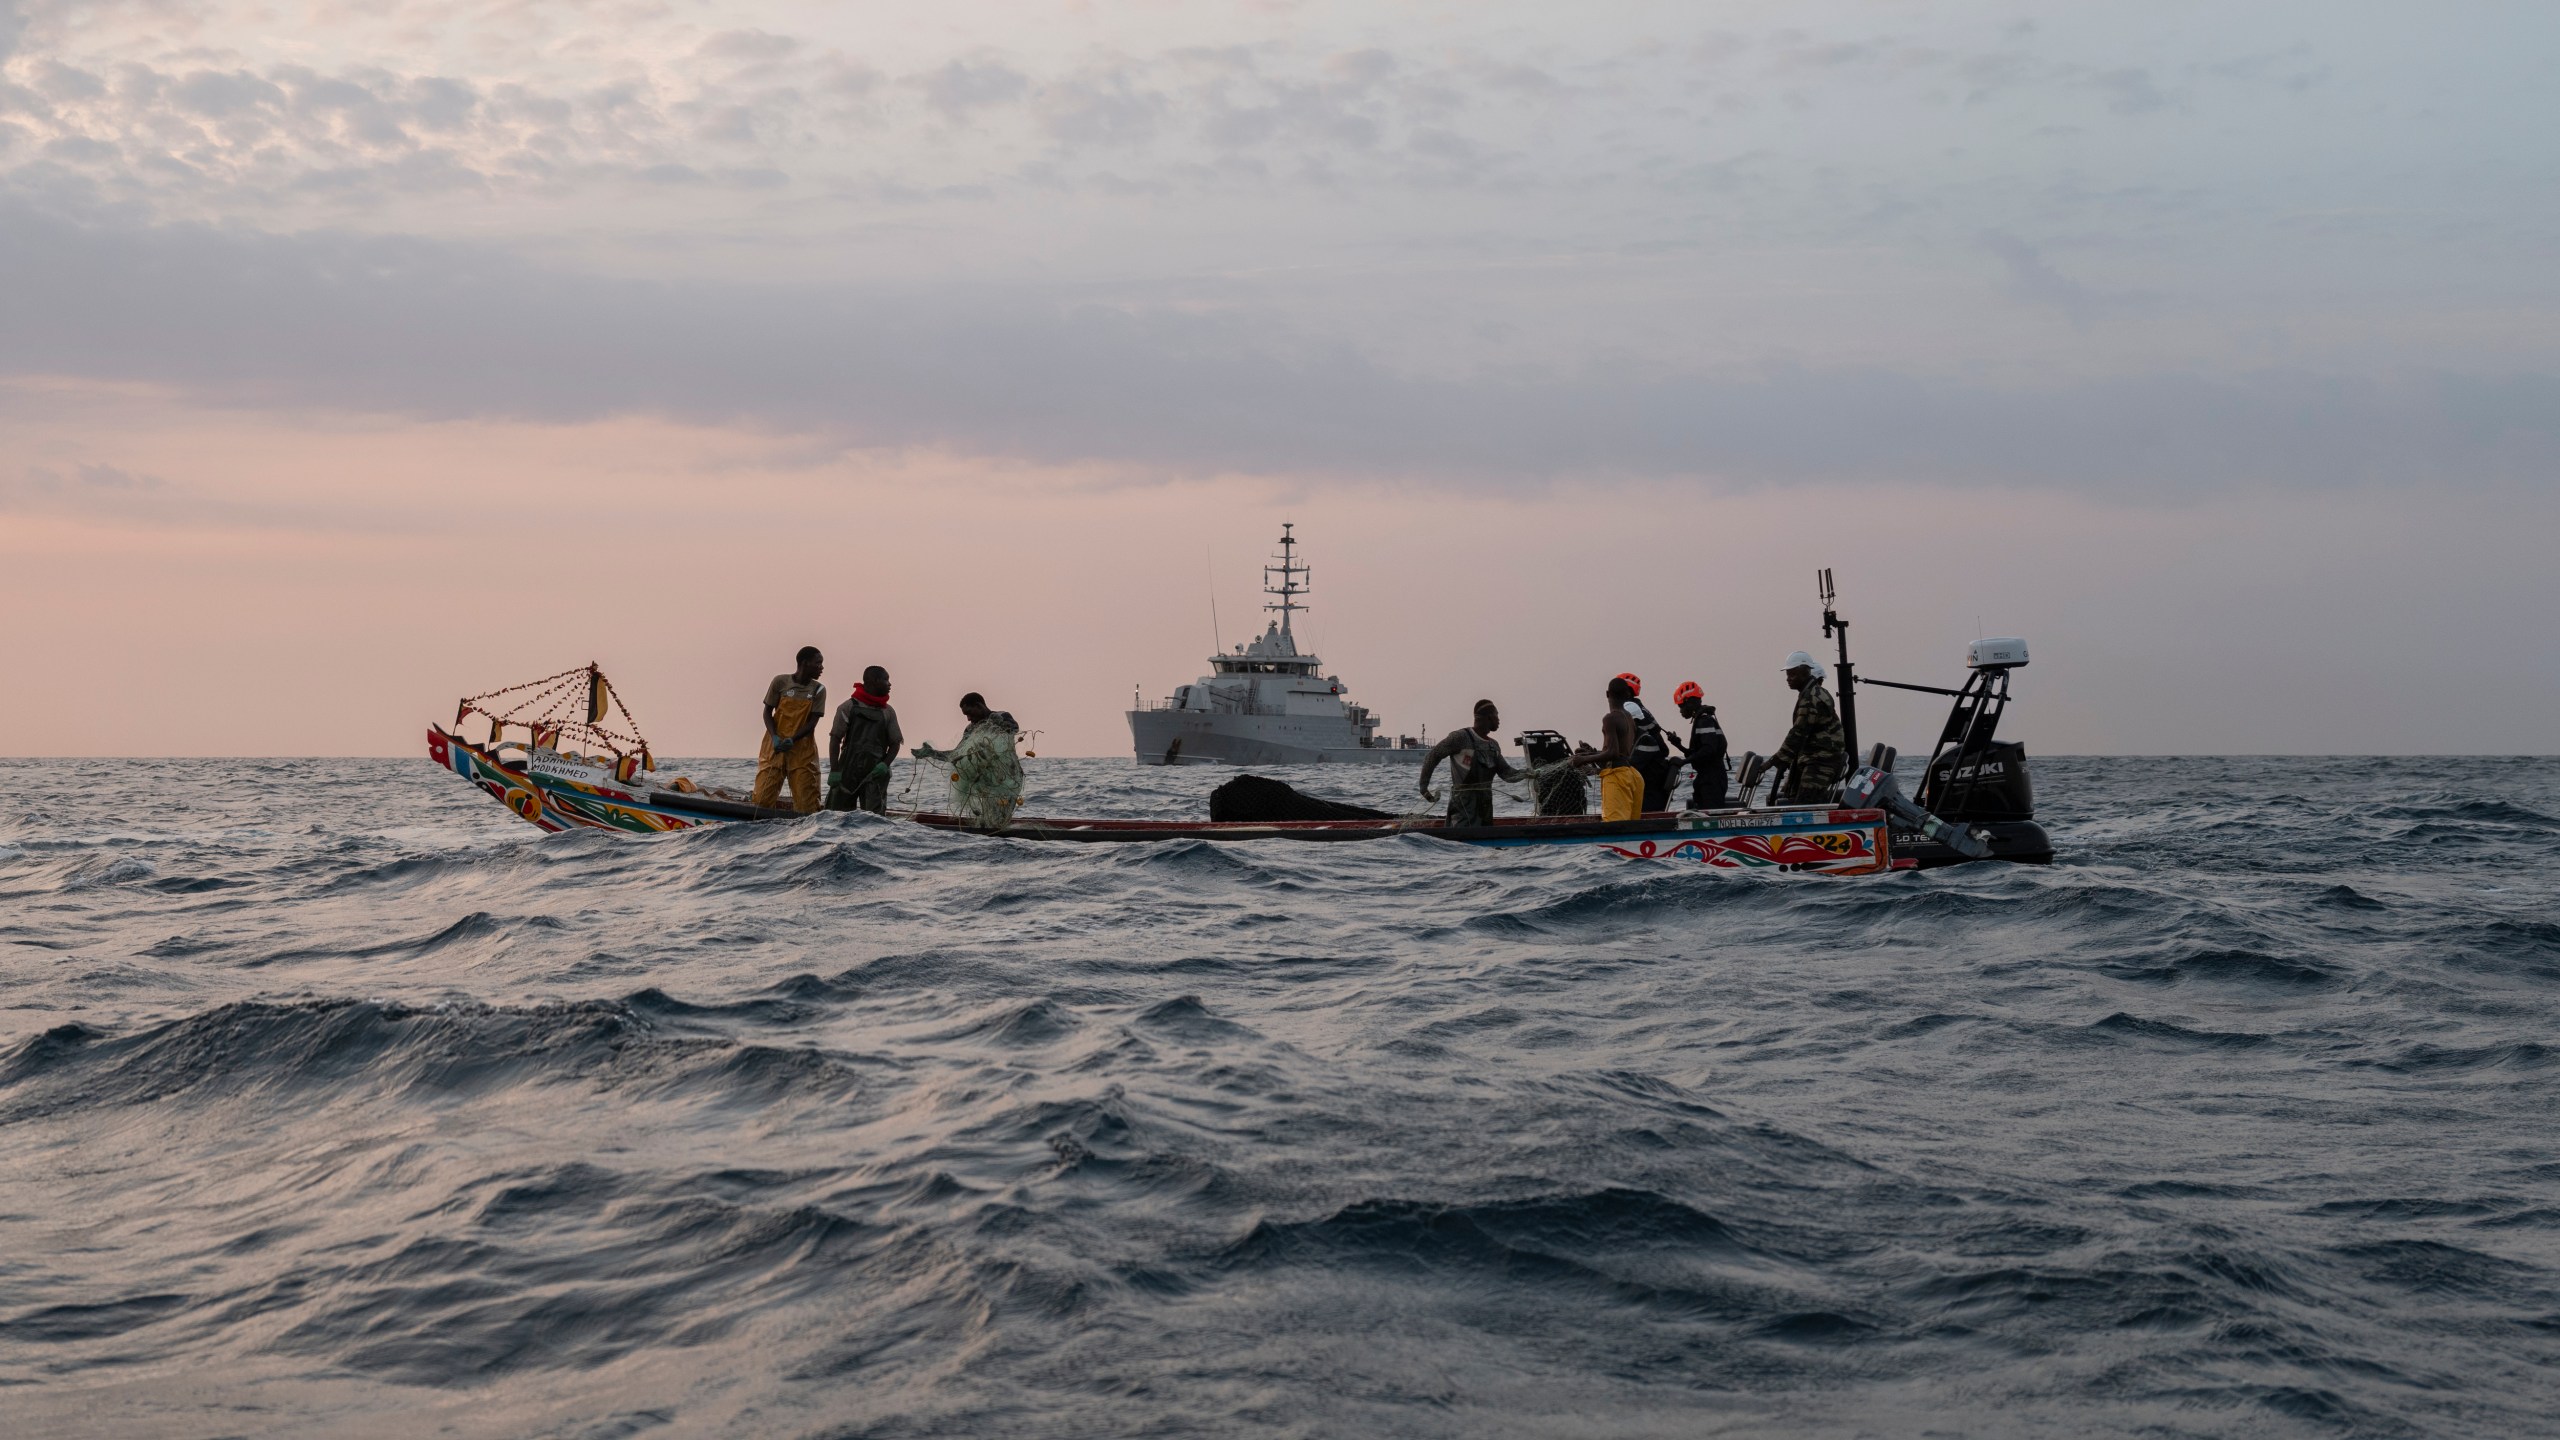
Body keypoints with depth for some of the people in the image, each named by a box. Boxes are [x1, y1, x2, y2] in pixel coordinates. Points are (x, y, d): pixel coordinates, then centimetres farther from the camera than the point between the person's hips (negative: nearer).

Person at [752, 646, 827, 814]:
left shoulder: (818, 690, 3)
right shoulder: (781, 682, -1)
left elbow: (812, 721, -2)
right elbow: (767, 711, 3)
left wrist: (792, 740, -17)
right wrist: (775, 737, -13)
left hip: (803, 749, 1)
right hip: (776, 746, -1)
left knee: (806, 801, -4)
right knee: (764, 796, -7)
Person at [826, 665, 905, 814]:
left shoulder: (888, 712, 11)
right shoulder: (849, 707, 2)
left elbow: (895, 743, 14)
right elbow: (835, 739, 1)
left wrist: (885, 764, -5)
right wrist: (834, 770, -7)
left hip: (875, 773, 1)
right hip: (848, 772, -1)